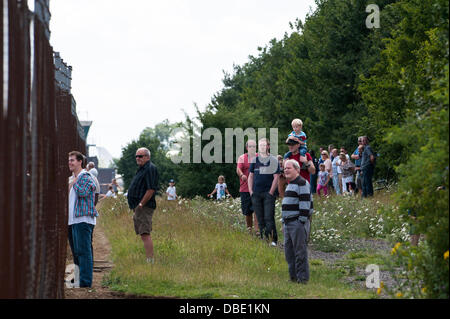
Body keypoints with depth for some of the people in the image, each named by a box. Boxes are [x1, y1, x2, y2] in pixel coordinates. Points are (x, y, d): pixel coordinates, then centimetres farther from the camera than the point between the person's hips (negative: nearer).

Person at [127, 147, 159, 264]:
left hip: (144, 207, -11)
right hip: (139, 207, 11)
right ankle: (150, 260, 13)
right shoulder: (142, 169, 21)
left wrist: (141, 204, -19)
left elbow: (151, 189, -20)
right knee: (144, 234, 11)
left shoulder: (150, 169, -11)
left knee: (145, 234, -15)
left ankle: (150, 260, -19)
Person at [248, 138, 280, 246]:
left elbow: (276, 177, -2)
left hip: (268, 193, -4)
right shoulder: (254, 160, 11)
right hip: (256, 193, 4)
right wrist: (251, 191, 5)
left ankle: (273, 240, -7)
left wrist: (271, 192, -8)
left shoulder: (273, 160, 0)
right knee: (260, 218, 5)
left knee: (269, 217, -11)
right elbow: (250, 176, 15)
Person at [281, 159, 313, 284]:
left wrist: (302, 221, -20)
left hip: (298, 223, -10)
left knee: (300, 251, -7)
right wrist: (284, 223, 21)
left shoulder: (302, 183, -10)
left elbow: (305, 203, -17)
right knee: (289, 251, 11)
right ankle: (293, 276, 18)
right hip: (288, 223, 10)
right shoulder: (290, 185, 21)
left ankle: (302, 278, -3)